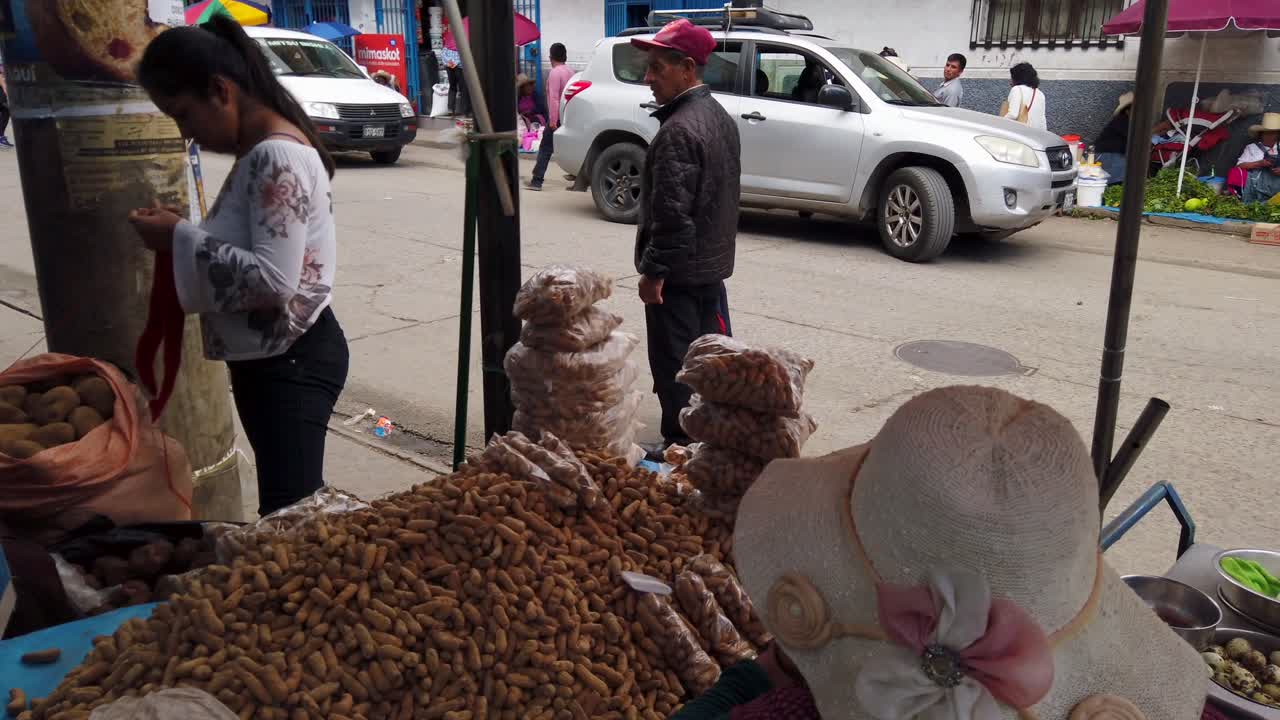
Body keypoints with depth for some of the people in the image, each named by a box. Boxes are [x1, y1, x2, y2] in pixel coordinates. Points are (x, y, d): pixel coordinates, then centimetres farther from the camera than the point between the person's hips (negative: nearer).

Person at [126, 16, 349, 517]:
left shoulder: (277, 158, -20)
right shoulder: (260, 153, 10)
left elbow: (274, 279, -26)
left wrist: (180, 239, -18)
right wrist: (180, 237, 6)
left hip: (291, 362, -10)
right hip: (266, 358, 10)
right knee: (294, 505, 19)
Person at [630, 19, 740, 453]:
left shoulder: (679, 129, -22)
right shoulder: (720, 116, 10)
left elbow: (671, 212, -25)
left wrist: (653, 269, -18)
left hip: (679, 270, -10)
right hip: (714, 262, 10)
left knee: (675, 366, 1)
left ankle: (683, 446, 11)